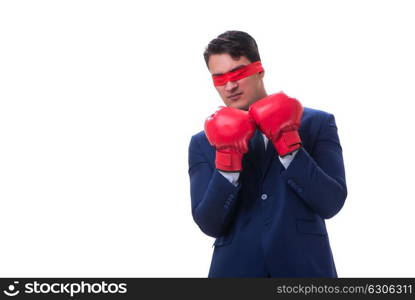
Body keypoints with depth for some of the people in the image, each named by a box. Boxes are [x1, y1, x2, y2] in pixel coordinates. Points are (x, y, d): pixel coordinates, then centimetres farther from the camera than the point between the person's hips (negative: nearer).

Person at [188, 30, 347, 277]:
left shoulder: (317, 124, 1)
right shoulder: (203, 143, 4)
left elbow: (331, 204, -8)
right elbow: (210, 225, -5)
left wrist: (288, 144, -16)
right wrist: (227, 161, -17)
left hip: (304, 268, -1)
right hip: (235, 270, 1)